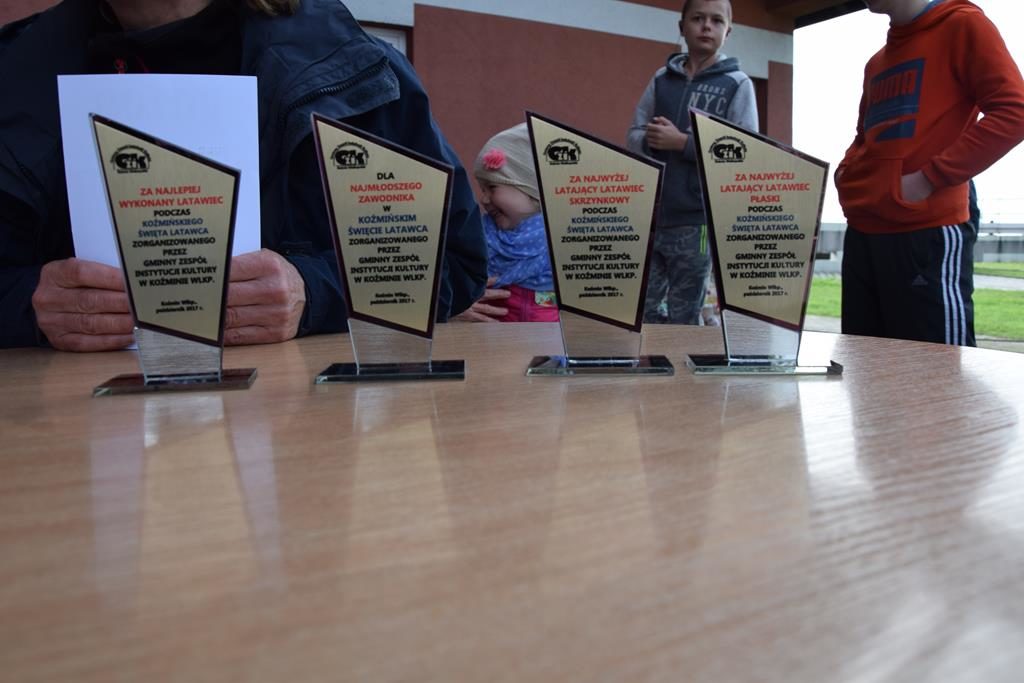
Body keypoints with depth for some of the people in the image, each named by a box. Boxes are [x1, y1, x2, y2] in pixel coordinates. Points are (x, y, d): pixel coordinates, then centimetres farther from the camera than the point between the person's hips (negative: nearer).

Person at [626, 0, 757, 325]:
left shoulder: (737, 84, 2)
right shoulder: (662, 79, 12)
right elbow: (633, 137, 10)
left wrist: (682, 142, -14)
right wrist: (649, 139, -12)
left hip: (697, 220, -3)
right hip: (649, 215, 3)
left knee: (683, 316, 4)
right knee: (639, 307, 5)